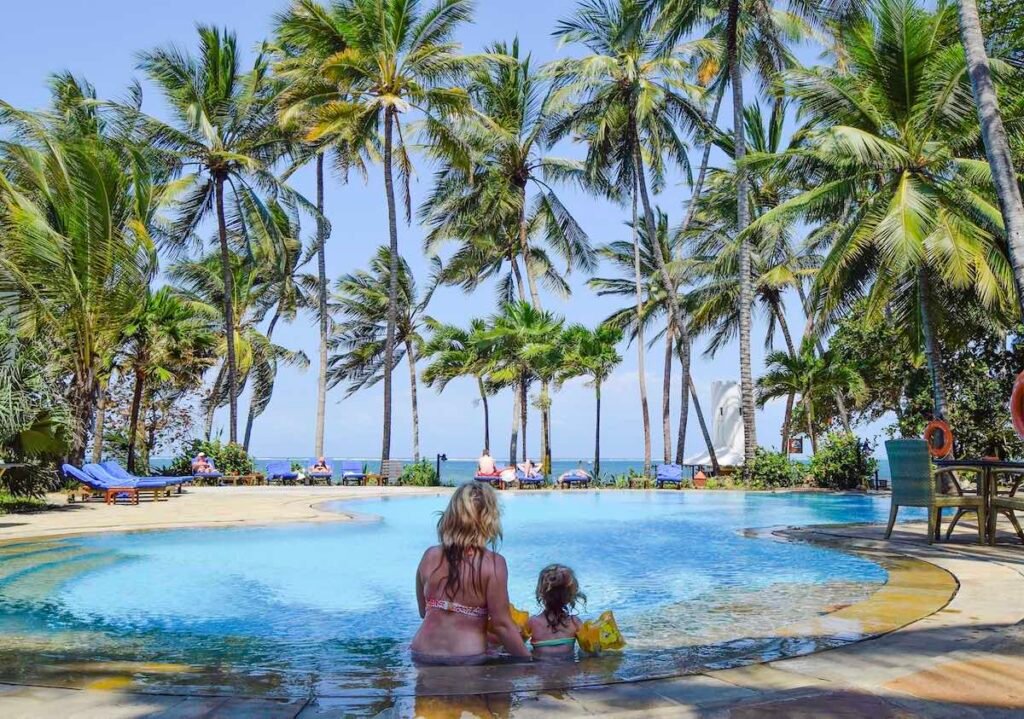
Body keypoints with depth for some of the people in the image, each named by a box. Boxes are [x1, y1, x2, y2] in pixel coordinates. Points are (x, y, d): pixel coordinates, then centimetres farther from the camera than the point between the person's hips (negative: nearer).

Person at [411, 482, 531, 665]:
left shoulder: (429, 557, 0)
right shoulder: (493, 564, -13)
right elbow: (502, 624, -11)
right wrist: (530, 660, 0)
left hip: (423, 655, 5)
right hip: (468, 658, -4)